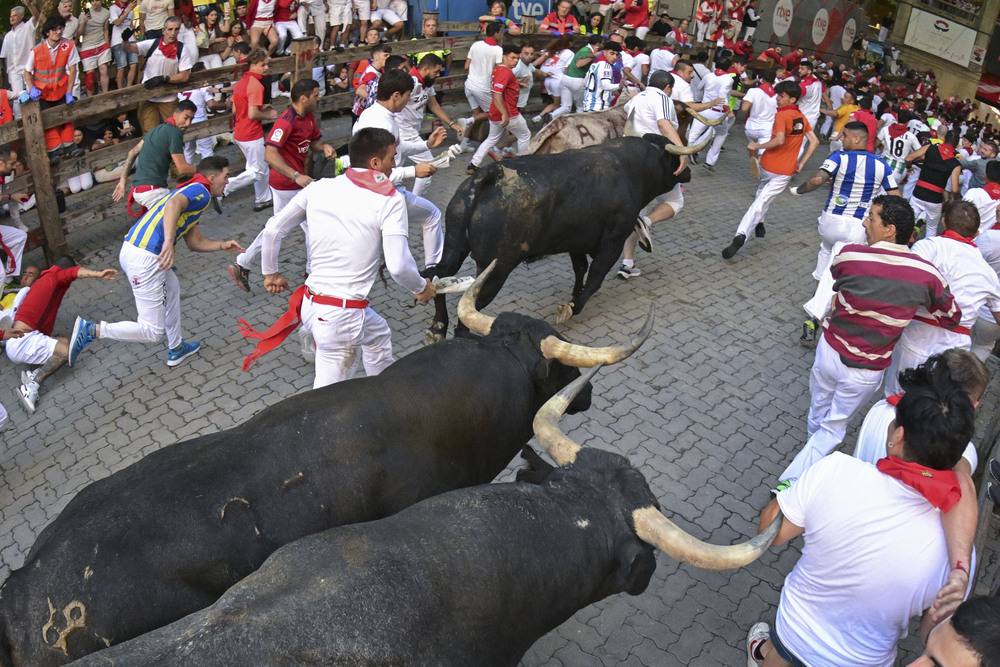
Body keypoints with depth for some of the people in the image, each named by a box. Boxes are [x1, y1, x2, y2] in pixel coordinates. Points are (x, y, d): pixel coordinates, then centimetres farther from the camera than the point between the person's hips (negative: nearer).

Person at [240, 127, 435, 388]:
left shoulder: (319, 188, 4)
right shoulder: (389, 199, -11)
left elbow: (273, 229, 6)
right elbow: (398, 266, -19)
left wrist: (271, 272, 22)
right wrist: (421, 288, 2)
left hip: (310, 304, 8)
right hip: (344, 316, -8)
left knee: (378, 336, 30)